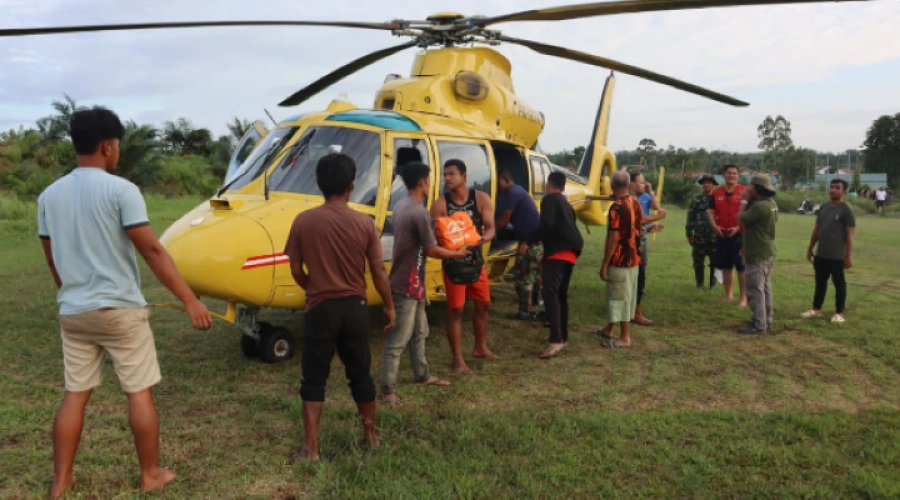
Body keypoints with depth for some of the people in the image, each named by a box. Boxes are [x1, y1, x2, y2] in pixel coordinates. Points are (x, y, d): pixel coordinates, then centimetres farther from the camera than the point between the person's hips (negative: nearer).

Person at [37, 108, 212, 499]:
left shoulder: (49, 196, 6)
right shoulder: (120, 190, -14)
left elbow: (52, 259, 15)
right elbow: (152, 251, -17)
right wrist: (190, 300, -14)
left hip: (72, 313, 6)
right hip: (120, 310, -6)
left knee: (75, 395, 16)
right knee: (140, 393, 7)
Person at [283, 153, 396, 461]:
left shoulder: (303, 221, -7)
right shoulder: (364, 222, -6)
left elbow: (296, 271, 0)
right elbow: (378, 271, -3)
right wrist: (389, 306, 10)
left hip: (320, 308, -1)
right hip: (354, 308, 2)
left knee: (314, 379, 10)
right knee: (361, 375, 17)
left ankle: (311, 448, 10)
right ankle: (371, 436, 31)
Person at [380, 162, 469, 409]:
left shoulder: (401, 207, 8)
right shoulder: (420, 213, -22)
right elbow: (431, 250, -17)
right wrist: (457, 253, -1)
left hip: (410, 282, 10)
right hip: (407, 285, -10)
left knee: (419, 332, 23)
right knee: (397, 340, -4)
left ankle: (423, 375, 37)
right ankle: (388, 390, 3)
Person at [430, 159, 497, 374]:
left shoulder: (481, 198, -7)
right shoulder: (440, 205, -14)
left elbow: (490, 228, -9)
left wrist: (483, 238, -32)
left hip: (476, 260, 4)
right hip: (453, 263, -4)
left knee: (483, 304, 16)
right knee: (455, 310, -1)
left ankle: (480, 347, 37)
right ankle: (458, 359, 9)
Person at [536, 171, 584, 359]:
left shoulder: (549, 199, 0)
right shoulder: (566, 204, 26)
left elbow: (547, 225, -13)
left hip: (557, 251, -9)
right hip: (570, 252, 9)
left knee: (550, 293, -17)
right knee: (561, 294, 16)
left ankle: (556, 341, -27)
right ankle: (563, 337, 21)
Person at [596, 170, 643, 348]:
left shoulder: (616, 208, -19)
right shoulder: (636, 203, 6)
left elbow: (613, 238, -21)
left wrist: (605, 264, -17)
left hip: (620, 259, -9)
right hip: (633, 258, 9)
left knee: (620, 297, -1)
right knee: (624, 296, 16)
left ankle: (625, 337, 5)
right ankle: (609, 329, 29)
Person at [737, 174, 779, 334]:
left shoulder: (760, 206, -22)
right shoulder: (771, 203, 10)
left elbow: (741, 220, -16)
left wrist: (744, 201, -6)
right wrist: (748, 201, 9)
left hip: (757, 254, -10)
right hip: (767, 252, 10)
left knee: (755, 290, -6)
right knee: (765, 288, 17)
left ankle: (759, 326, -3)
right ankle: (766, 321, 25)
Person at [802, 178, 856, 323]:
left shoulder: (846, 210, -11)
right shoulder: (823, 208, 9)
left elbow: (850, 234, -12)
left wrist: (848, 256, -15)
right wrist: (810, 249, 15)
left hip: (837, 256, -6)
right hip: (821, 255, 6)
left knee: (839, 284, 5)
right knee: (820, 282, 15)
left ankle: (839, 313, 14)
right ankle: (816, 309, 25)